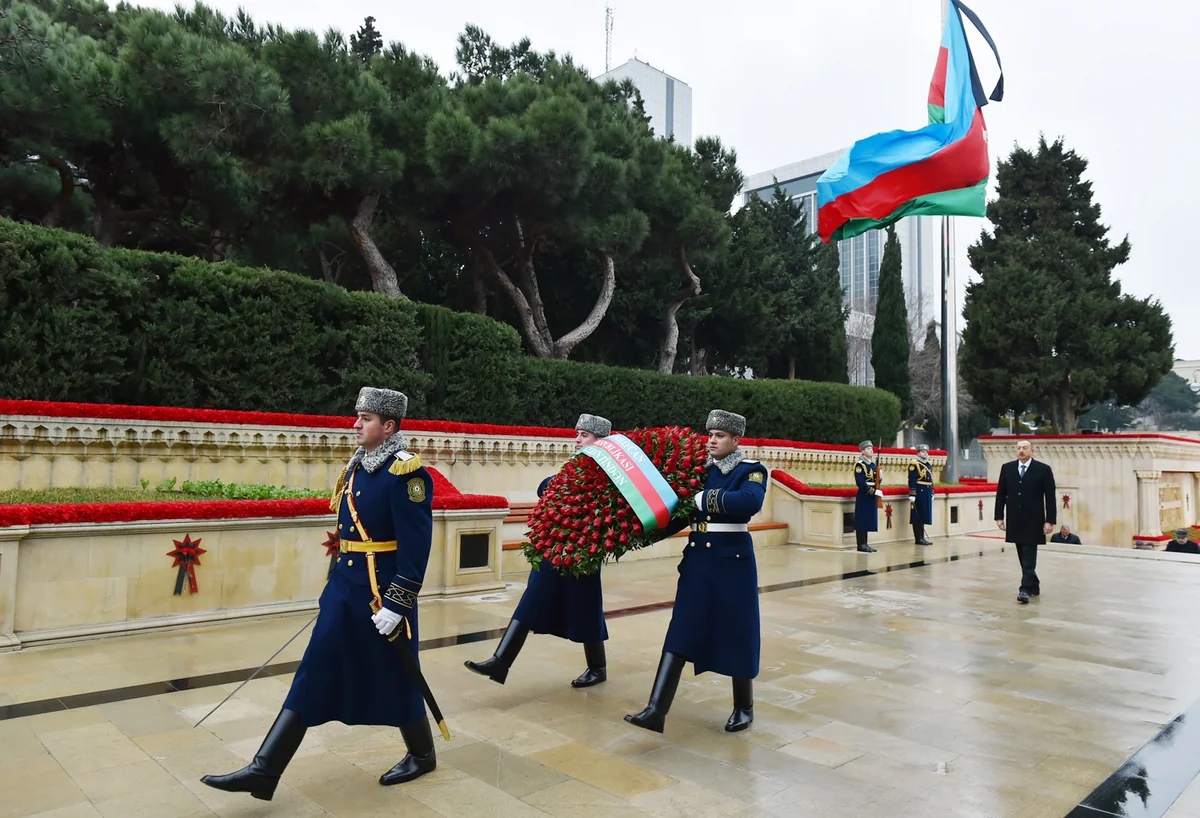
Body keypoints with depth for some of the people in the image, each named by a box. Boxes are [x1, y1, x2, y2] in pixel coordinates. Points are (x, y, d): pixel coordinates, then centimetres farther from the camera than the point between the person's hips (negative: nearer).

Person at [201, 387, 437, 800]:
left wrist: (395, 605, -21)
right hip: (344, 589, 8)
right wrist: (336, 585, 22)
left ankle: (422, 755, 32)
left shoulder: (406, 472, -18)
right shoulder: (356, 467, 9)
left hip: (383, 594, -8)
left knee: (396, 680, 9)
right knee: (313, 676, 9)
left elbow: (416, 547, -21)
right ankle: (264, 770, 15)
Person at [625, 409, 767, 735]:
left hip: (733, 562, -4)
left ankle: (744, 707, 27)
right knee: (680, 634, -2)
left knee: (737, 633, 7)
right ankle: (656, 710, -5)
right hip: (696, 561, 4)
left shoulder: (752, 471, -5)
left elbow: (750, 502, -27)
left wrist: (705, 500, -22)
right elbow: (679, 514, 12)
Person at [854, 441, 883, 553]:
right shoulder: (859, 465, -12)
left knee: (868, 521, 10)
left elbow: (876, 482, 17)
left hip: (872, 496, 8)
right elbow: (860, 483, -20)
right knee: (862, 520, -4)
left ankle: (864, 544, 16)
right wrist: (874, 491, -21)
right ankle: (861, 545, 0)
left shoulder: (873, 465, 14)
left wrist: (879, 476, -4)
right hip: (863, 496, -8)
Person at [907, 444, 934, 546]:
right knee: (917, 517, -2)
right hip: (918, 494, -8)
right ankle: (918, 539, 3)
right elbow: (912, 481, -15)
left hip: (927, 495, 8)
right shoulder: (914, 465, -10)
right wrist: (912, 495, -19)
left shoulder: (929, 465, 15)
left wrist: (932, 493, 18)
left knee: (924, 516, 12)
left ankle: (922, 538, 18)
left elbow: (931, 480, 20)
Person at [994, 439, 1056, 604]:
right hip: (1015, 521, 4)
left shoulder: (1044, 469, -4)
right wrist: (999, 516, 3)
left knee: (1029, 557, -7)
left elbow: (1050, 497, -4)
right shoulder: (1007, 468, 6)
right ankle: (1034, 585, 27)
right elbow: (1001, 494, 8)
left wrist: (1050, 520, -9)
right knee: (1023, 556, 12)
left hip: (1033, 521, -4)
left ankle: (1025, 589, -8)